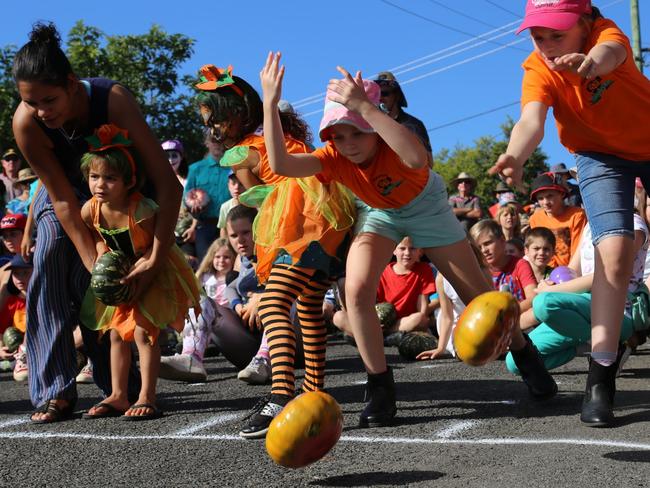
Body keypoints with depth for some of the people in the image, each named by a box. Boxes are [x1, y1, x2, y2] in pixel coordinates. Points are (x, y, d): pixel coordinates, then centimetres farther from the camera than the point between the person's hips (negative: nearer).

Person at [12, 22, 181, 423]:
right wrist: (96, 265, -32)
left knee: (87, 284, -12)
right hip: (64, 192, 2)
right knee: (49, 272, -18)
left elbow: (168, 184, -38)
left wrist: (156, 260, -40)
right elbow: (64, 202, -25)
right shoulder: (26, 123, -32)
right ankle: (56, 391, -13)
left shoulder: (112, 99, -39)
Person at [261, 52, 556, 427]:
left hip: (424, 206, -2)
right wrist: (270, 103, -52)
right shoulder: (334, 158, -28)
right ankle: (381, 389, -9)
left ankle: (522, 350, 34)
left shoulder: (393, 141, -37)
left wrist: (363, 106, -67)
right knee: (357, 290, -22)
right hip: (377, 212, 2)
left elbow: (417, 159, -63)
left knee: (476, 291, 6)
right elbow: (281, 164, -45)